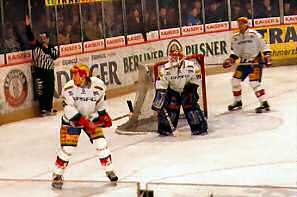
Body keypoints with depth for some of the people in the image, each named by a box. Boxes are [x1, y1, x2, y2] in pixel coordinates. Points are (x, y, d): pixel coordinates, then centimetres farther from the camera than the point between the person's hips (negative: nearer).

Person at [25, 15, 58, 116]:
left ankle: (49, 108, 19)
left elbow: (55, 55, -8)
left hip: (49, 72, 3)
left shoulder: (51, 48, 9)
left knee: (50, 91, 7)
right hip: (38, 71, -2)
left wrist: (47, 49, -13)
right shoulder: (36, 45, 3)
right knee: (40, 91, -3)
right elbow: (30, 36, -8)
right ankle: (43, 109, 5)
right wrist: (28, 26, -18)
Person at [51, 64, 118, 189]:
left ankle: (109, 170, 14)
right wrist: (84, 122, -29)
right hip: (72, 120, -2)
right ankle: (57, 175, 8)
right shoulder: (68, 88, -24)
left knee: (101, 143, -4)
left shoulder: (98, 85, -18)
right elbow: (69, 110, -23)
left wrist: (104, 115, 6)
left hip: (91, 118, 2)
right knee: (67, 148, -8)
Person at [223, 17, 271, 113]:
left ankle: (264, 104, -18)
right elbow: (235, 51, 14)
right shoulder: (235, 37, 7)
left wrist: (267, 57, -16)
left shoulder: (254, 35, -11)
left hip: (256, 61, -7)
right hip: (244, 62, 7)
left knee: (254, 82, -20)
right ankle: (238, 102, 24)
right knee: (235, 80, 5)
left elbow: (264, 46, -9)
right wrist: (230, 60, -1)